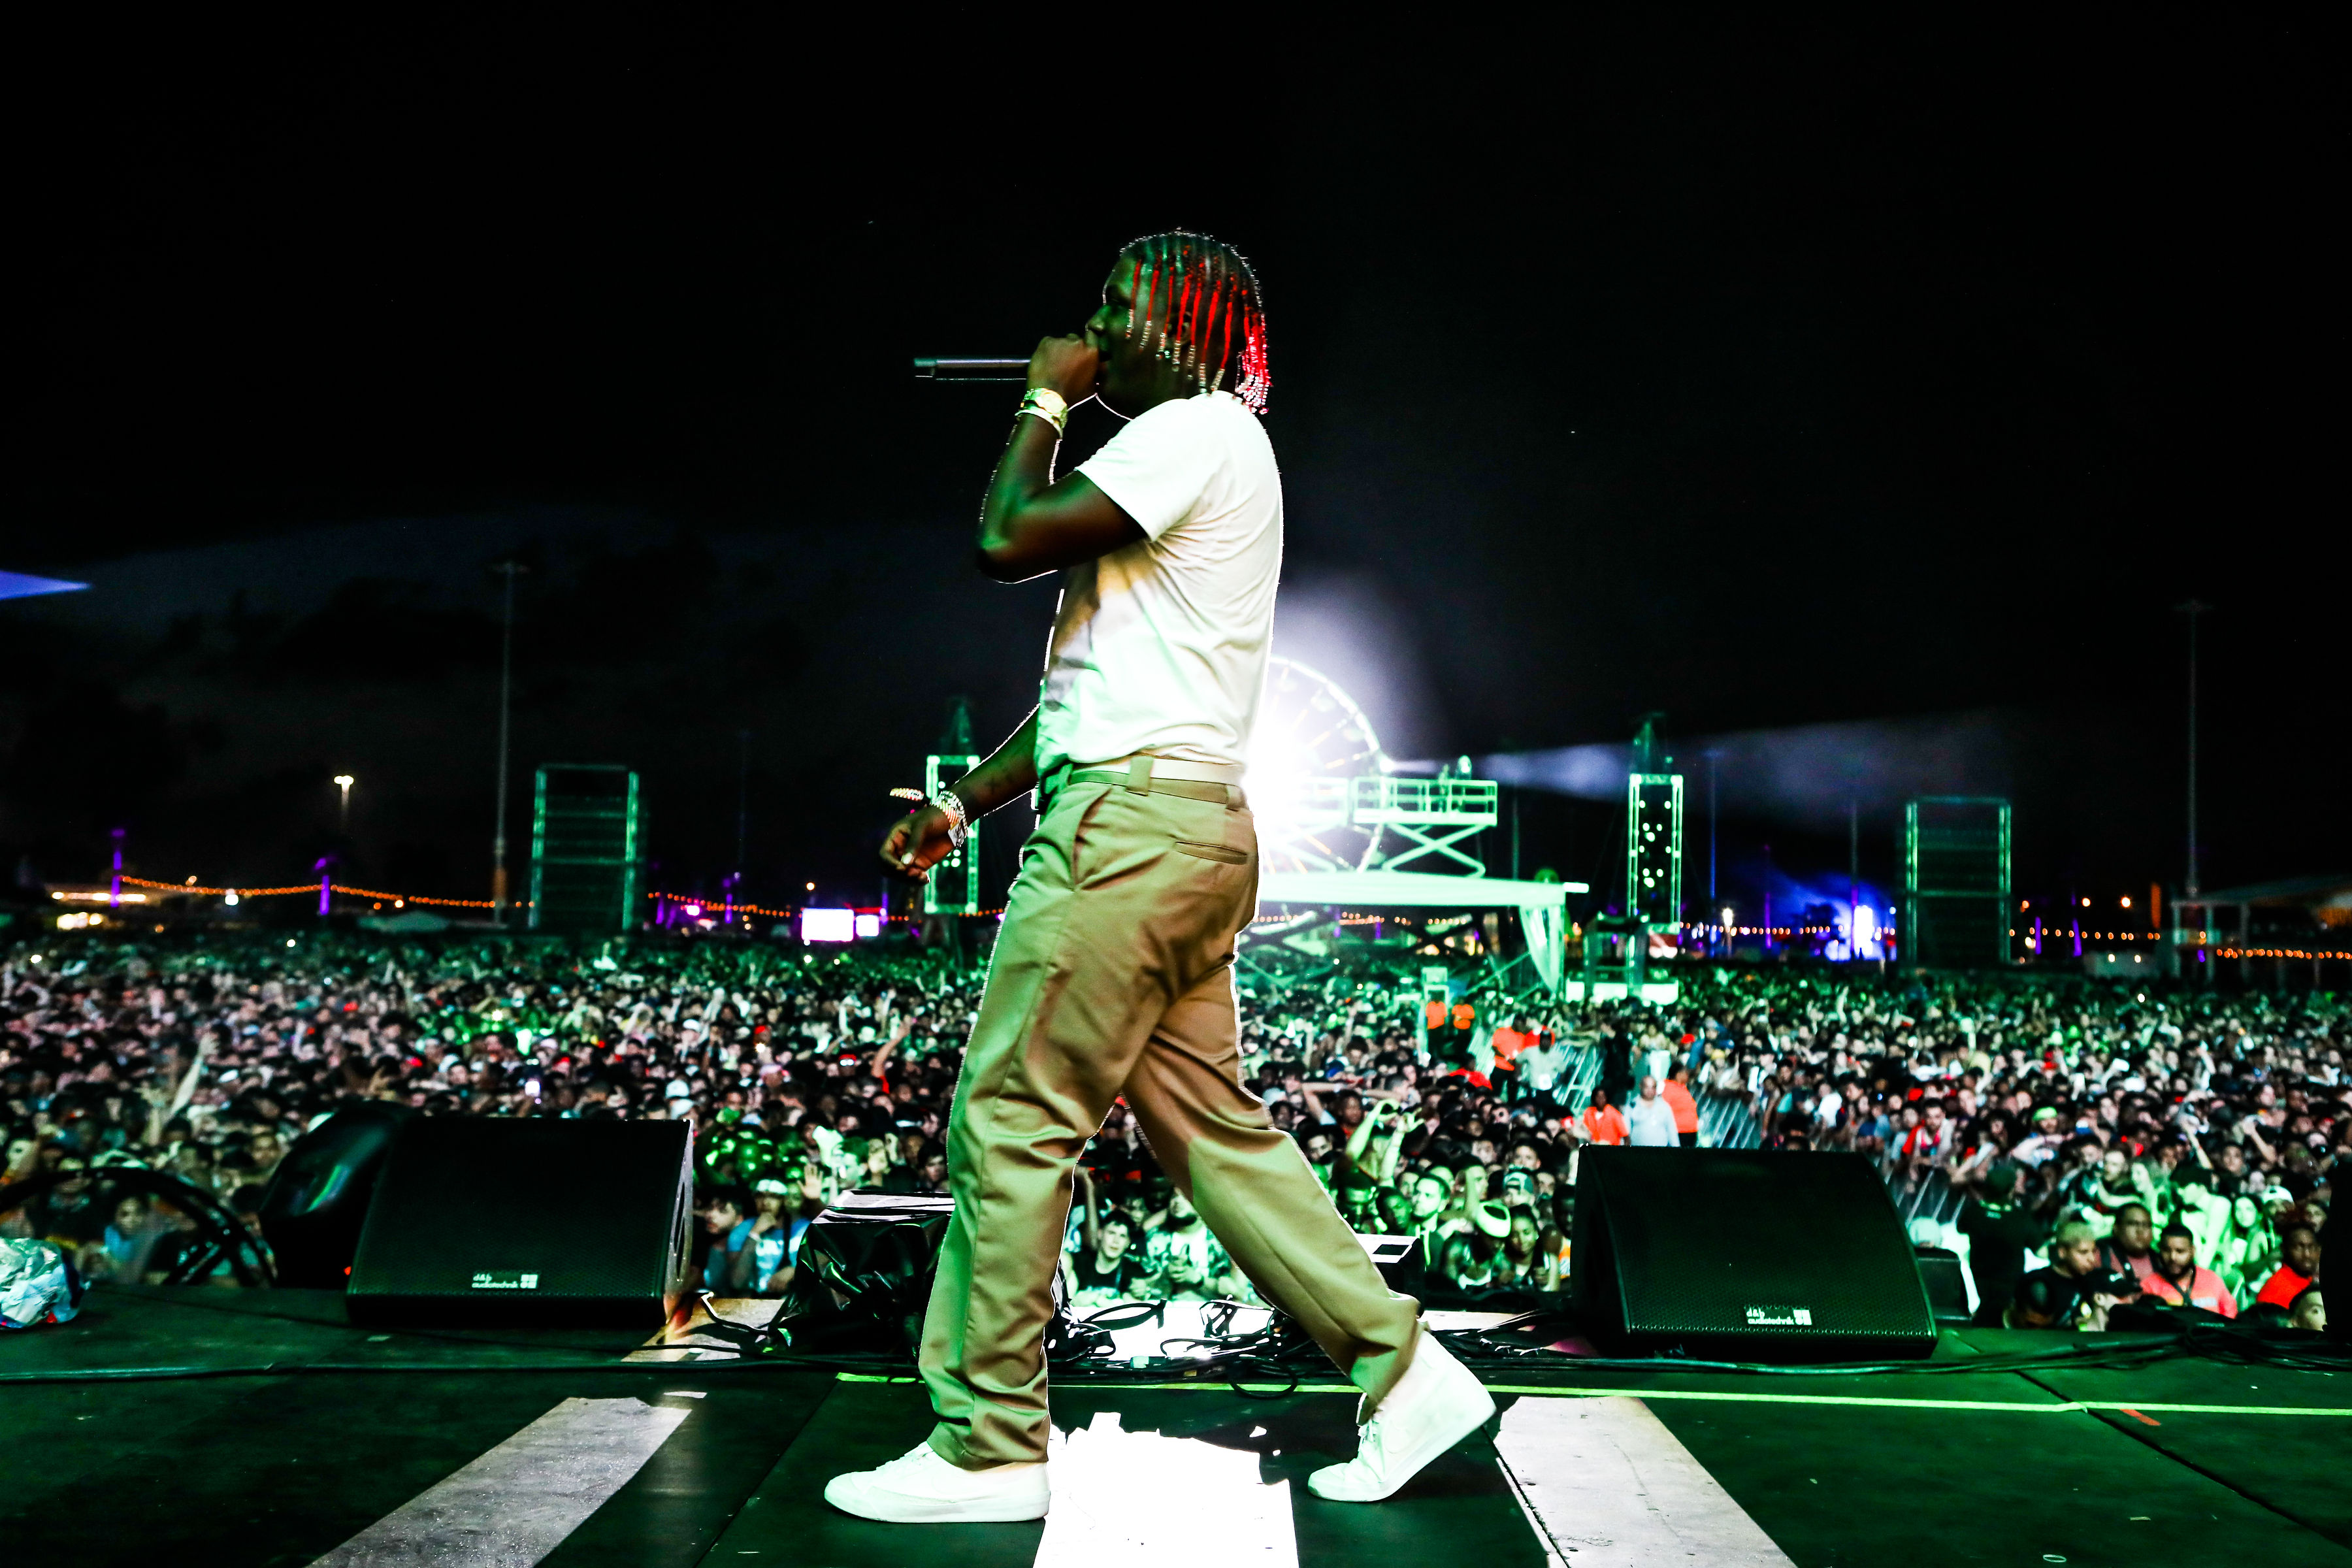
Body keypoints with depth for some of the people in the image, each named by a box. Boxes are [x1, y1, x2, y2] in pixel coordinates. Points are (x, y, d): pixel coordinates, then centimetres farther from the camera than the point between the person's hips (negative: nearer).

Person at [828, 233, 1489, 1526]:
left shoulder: (1194, 429, -6)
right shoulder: (1198, 453, 26)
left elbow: (1004, 543, -14)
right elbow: (1096, 687, 25)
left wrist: (1044, 401, 2)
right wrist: (965, 804, 23)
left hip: (1132, 821, -10)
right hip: (1187, 829, 10)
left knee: (1008, 1118, -5)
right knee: (1208, 1124, 11)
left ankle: (986, 1445, 3)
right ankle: (1402, 1368, 13)